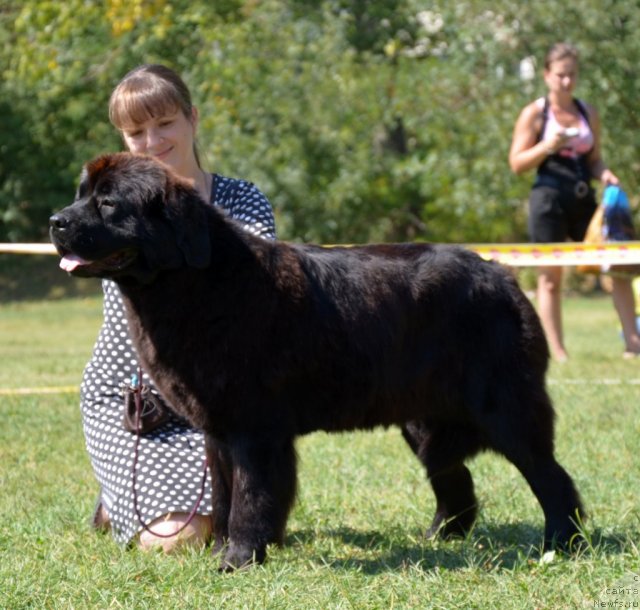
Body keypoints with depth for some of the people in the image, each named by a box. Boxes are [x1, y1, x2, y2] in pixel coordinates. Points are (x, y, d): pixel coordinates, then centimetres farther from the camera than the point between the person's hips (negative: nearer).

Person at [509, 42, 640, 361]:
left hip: (584, 202, 5)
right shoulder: (534, 114, -1)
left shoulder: (588, 113, 12)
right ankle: (557, 352, 3)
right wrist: (547, 147, -18)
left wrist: (605, 174, -3)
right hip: (548, 201, -4)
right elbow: (517, 163, -3)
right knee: (550, 277, -1)